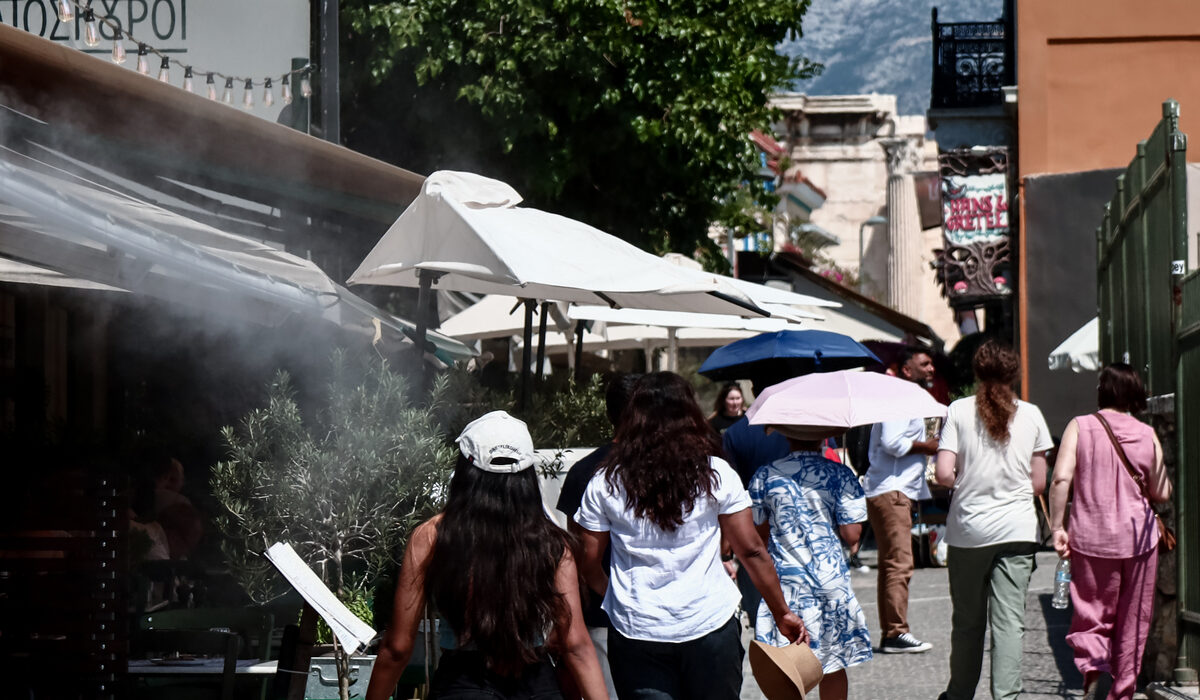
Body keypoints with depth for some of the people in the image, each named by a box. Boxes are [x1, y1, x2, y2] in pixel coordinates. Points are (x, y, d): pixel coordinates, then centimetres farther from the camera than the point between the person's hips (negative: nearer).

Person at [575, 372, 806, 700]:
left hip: (636, 633, 0)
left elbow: (588, 561, 5)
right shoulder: (716, 474, -2)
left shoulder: (606, 483, 0)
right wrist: (782, 613, 10)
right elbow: (751, 551, 0)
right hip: (710, 625, 0)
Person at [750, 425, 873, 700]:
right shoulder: (841, 475, -5)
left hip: (786, 582, 0)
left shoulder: (764, 477, -3)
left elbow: (759, 533, 5)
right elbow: (851, 534, -7)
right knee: (833, 666, 13)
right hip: (831, 580, 0)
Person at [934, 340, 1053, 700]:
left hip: (968, 528, 0)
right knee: (1010, 620, -2)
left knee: (967, 620, 13)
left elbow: (944, 474, -8)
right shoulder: (1031, 414, 3)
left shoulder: (958, 411, -1)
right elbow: (1039, 482, 5)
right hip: (1017, 529, 0)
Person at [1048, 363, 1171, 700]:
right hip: (1138, 535, 1)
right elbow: (1162, 493, 2)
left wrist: (1057, 527, -8)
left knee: (1090, 612, 7)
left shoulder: (1080, 427, -3)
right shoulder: (1147, 434, 1)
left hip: (1091, 536, -1)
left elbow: (1061, 478, -14)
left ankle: (1092, 666, -21)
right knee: (1132, 619, 13)